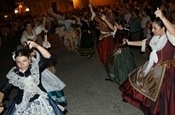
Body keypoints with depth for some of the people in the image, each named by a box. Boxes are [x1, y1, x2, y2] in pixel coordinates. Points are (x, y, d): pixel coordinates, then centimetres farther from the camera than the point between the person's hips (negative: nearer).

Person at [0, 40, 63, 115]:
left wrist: (37, 46, -30)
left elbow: (50, 58, -22)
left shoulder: (36, 66, -8)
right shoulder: (13, 73, -4)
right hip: (22, 105, 1)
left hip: (40, 101, -1)